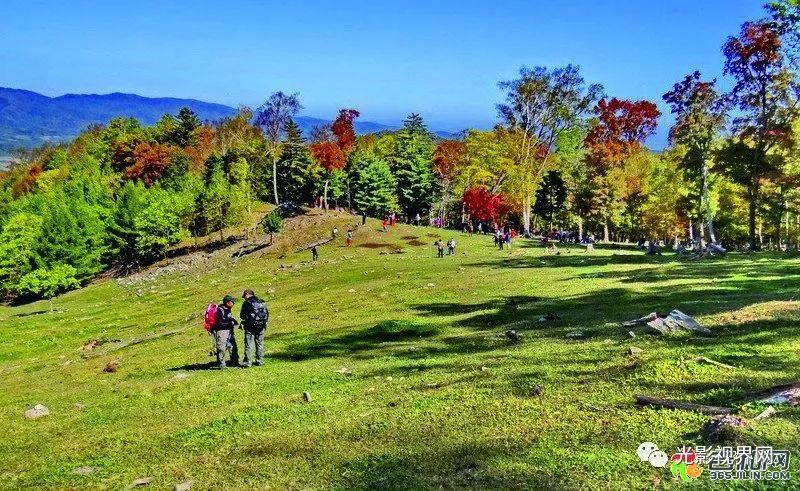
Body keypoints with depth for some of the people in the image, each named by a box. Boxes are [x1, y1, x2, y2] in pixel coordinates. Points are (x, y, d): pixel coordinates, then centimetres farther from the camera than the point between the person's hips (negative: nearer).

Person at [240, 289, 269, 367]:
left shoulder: (246, 303, -9)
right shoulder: (262, 302, 7)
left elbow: (242, 316, -8)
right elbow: (267, 314, 9)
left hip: (250, 327, -5)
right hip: (261, 327, 5)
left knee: (249, 345, -1)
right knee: (260, 344, 13)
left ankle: (248, 362, -2)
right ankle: (260, 361, 16)